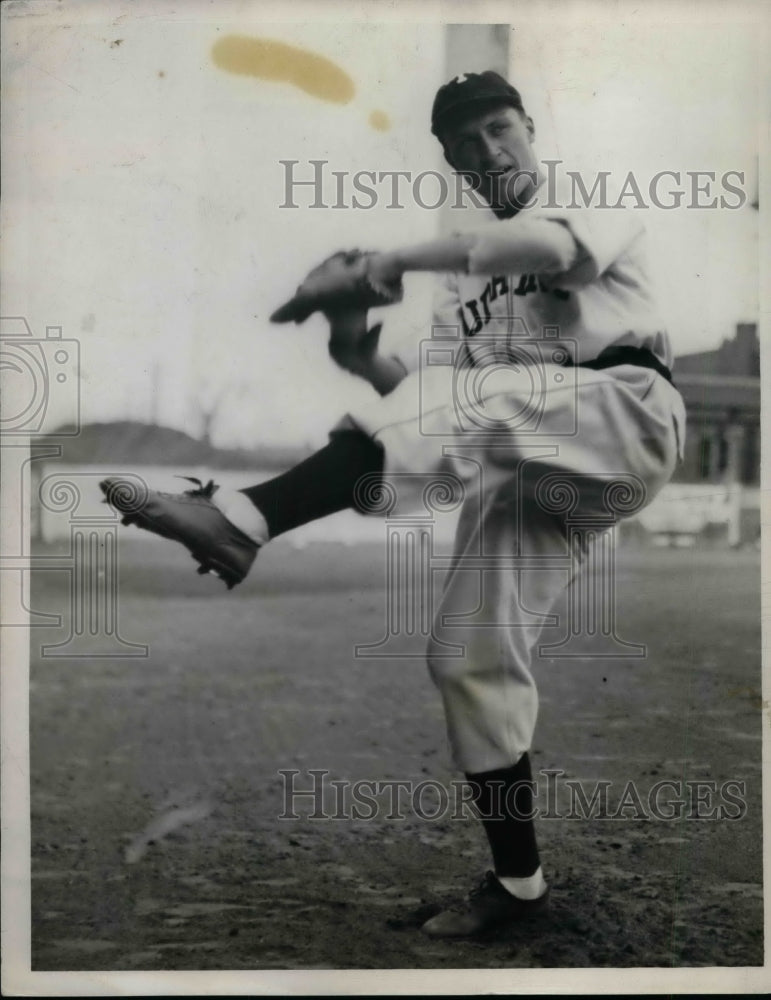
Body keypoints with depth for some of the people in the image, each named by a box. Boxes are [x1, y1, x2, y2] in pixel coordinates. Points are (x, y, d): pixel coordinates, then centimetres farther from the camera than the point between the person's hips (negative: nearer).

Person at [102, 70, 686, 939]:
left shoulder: (598, 203, 7)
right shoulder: (463, 270, 23)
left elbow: (548, 247, -20)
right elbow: (430, 398, 12)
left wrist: (400, 259, -19)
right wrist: (363, 361, -8)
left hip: (625, 416, -6)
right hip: (526, 467, 7)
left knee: (456, 402, -32)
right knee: (469, 655, -1)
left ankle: (238, 519, -38)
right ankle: (516, 881, 11)